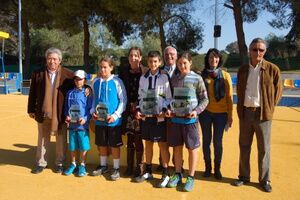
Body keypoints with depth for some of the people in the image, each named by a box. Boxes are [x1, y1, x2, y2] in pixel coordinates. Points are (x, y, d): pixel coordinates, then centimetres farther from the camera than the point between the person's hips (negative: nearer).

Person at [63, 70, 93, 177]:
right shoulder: (70, 93, 7)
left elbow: (90, 109, -5)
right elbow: (66, 107, 13)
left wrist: (85, 119, -18)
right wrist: (67, 116, -4)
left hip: (83, 125, -3)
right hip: (72, 124, 3)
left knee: (83, 147, 5)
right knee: (72, 147, 13)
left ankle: (82, 165, 21)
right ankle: (73, 164, 30)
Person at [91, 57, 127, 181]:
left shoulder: (117, 81, -8)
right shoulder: (96, 82, 4)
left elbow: (123, 100, -6)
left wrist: (115, 115, -14)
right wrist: (93, 111, -1)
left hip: (113, 120, -4)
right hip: (99, 120, 4)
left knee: (114, 145, 6)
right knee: (101, 144, 15)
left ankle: (116, 168, 20)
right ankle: (103, 166, 33)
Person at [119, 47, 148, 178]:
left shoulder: (145, 72, -5)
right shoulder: (123, 72, 5)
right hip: (128, 109, 3)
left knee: (138, 139, 1)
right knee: (129, 139, 10)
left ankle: (139, 167, 15)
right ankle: (129, 166, 21)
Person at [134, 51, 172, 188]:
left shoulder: (164, 77, -3)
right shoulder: (143, 78, 9)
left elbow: (169, 97, -2)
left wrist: (164, 111, -14)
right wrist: (138, 110, 3)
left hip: (159, 117, -4)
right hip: (145, 117, 4)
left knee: (162, 145, 3)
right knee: (148, 144, 14)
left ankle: (165, 174, 14)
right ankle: (148, 172, 28)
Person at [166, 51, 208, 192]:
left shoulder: (197, 79, -5)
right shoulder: (174, 79, 7)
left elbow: (205, 99, -2)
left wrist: (197, 111, -16)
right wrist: (168, 109, -2)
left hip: (190, 119, -3)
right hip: (175, 118, 4)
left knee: (192, 148, 5)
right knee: (177, 147, 12)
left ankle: (191, 177, 18)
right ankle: (177, 174, 27)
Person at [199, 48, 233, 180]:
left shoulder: (225, 75, 1)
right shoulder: (202, 75, 2)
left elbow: (229, 97, 1)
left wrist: (230, 115, -1)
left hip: (221, 113, 0)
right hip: (205, 112, 1)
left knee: (218, 141, 5)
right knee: (206, 140, 8)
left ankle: (217, 168, 22)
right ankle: (207, 167, 25)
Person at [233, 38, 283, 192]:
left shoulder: (272, 69, -3)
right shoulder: (243, 69, 7)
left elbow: (278, 91, 2)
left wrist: (269, 109, -2)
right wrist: (240, 109, 8)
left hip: (262, 113, -3)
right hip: (245, 113, 3)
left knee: (264, 148, 4)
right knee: (244, 146, 11)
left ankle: (264, 180, 18)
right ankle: (244, 176, 24)